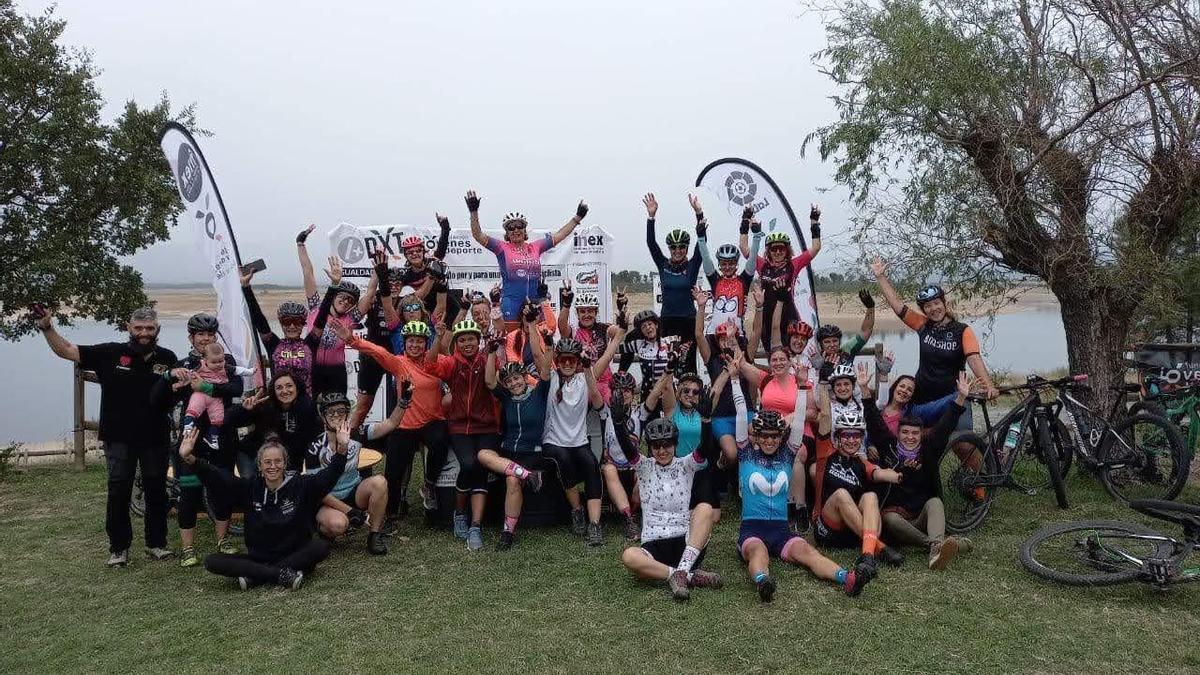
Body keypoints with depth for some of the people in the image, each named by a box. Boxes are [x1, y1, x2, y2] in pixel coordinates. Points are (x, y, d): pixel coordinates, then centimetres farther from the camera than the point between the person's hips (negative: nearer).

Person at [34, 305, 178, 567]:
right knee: (118, 493, 3)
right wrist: (47, 328, -18)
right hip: (119, 438, -1)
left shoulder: (167, 358, 0)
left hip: (155, 439, 1)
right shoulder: (111, 353, -5)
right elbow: (66, 350, -5)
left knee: (156, 491, 10)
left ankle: (156, 543, 24)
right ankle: (118, 548, 17)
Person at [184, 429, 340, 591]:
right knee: (211, 561, -17)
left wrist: (342, 449, -36)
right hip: (257, 558, 2)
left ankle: (254, 576, -23)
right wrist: (189, 458, -21)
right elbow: (218, 478, -7)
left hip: (296, 555, -2)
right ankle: (282, 575, -26)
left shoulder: (299, 484, -7)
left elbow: (329, 475, -19)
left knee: (322, 547, -31)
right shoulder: (250, 488, 1)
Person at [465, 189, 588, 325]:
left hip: (535, 301, 3)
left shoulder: (535, 247, 13)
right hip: (511, 302, -3)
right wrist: (474, 212, -14)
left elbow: (559, 235, 19)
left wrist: (577, 217, 21)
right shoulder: (503, 248, 3)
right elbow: (478, 236, -4)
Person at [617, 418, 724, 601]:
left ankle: (680, 572, -36)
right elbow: (628, 449, -12)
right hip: (653, 545, 0)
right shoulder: (644, 468, 7)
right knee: (628, 556, -34)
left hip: (685, 542, 0)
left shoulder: (685, 465, 7)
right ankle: (689, 576, -30)